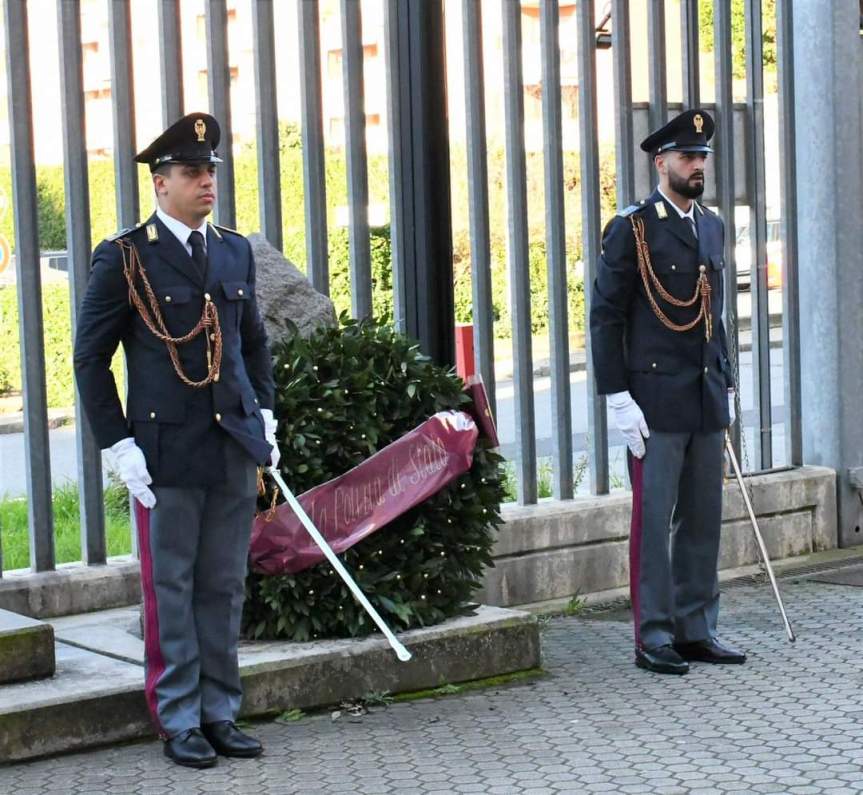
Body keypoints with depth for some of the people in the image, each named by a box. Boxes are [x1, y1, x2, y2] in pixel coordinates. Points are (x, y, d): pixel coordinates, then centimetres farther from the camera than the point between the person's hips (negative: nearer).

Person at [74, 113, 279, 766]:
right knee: (171, 589, 3)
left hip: (235, 444, 5)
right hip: (166, 449, -5)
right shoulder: (124, 258, -5)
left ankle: (220, 712, 20)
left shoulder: (235, 251, 11)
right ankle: (179, 720, 13)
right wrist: (119, 445, -9)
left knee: (226, 586, 10)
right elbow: (90, 357, -4)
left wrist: (265, 415, 10)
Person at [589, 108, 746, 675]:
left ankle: (697, 629, 18)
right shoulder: (632, 230, -6)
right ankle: (654, 636, 5)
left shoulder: (712, 227, 15)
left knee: (703, 519, 10)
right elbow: (606, 317, -8)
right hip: (656, 401, -7)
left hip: (708, 400, 7)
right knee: (654, 518, -2)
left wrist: (727, 384, 16)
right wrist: (619, 399, -14)